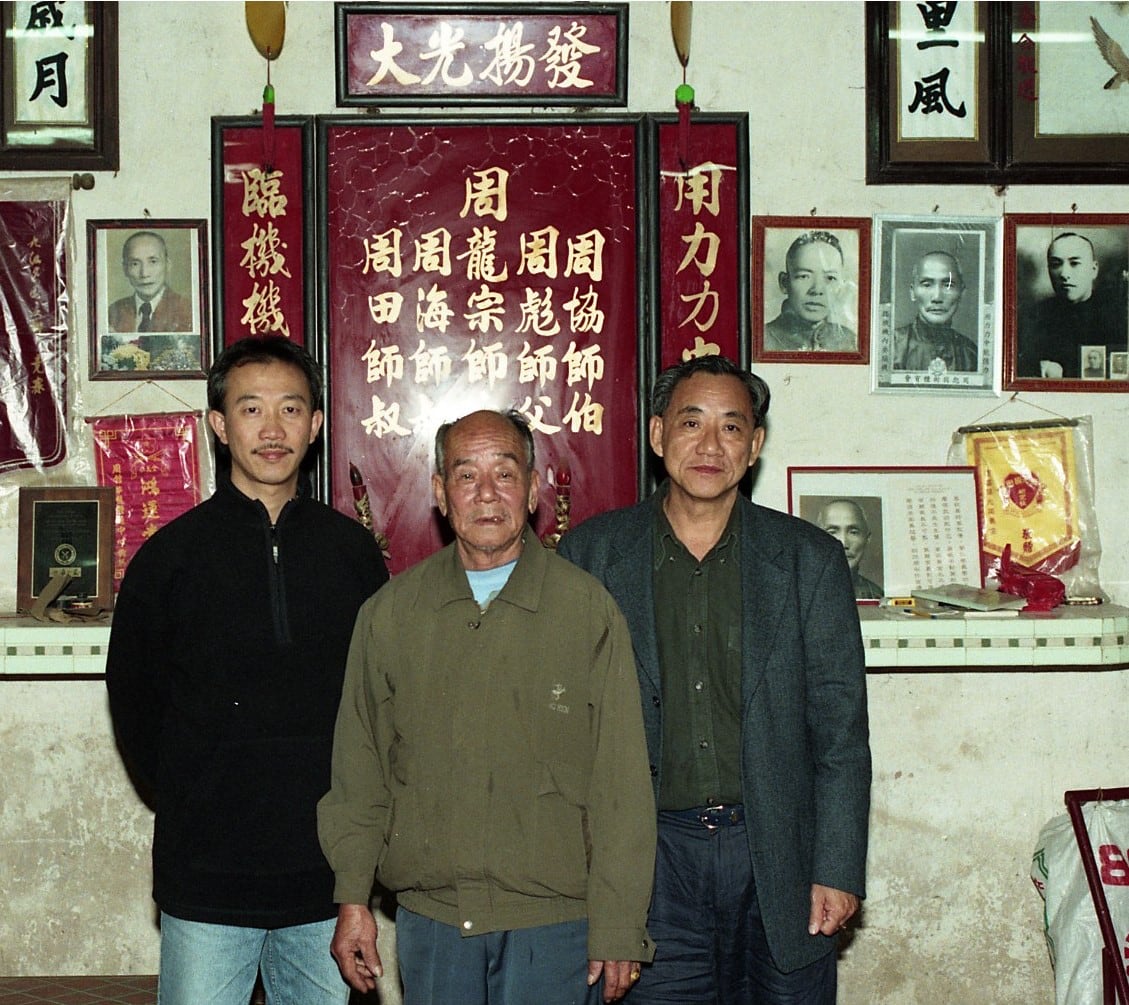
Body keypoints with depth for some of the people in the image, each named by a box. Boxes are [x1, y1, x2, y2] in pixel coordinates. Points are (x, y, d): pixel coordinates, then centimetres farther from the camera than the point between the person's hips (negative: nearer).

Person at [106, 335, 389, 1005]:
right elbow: (133, 698, 8)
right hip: (207, 878, -2)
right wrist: (188, 800, 4)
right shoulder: (171, 555, 0)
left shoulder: (352, 549, 5)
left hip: (327, 874, 2)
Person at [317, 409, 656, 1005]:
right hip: (429, 917, 2)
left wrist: (618, 931, -6)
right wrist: (353, 899, 4)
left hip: (555, 921, -2)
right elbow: (359, 772, 9)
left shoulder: (588, 609, -3)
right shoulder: (389, 614, 5)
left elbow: (622, 783, -4)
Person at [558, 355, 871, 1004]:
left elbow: (840, 729, 3)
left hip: (778, 850, 1)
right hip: (651, 857, 0)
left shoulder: (810, 560, 3)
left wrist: (837, 871, -2)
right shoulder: (591, 554, 3)